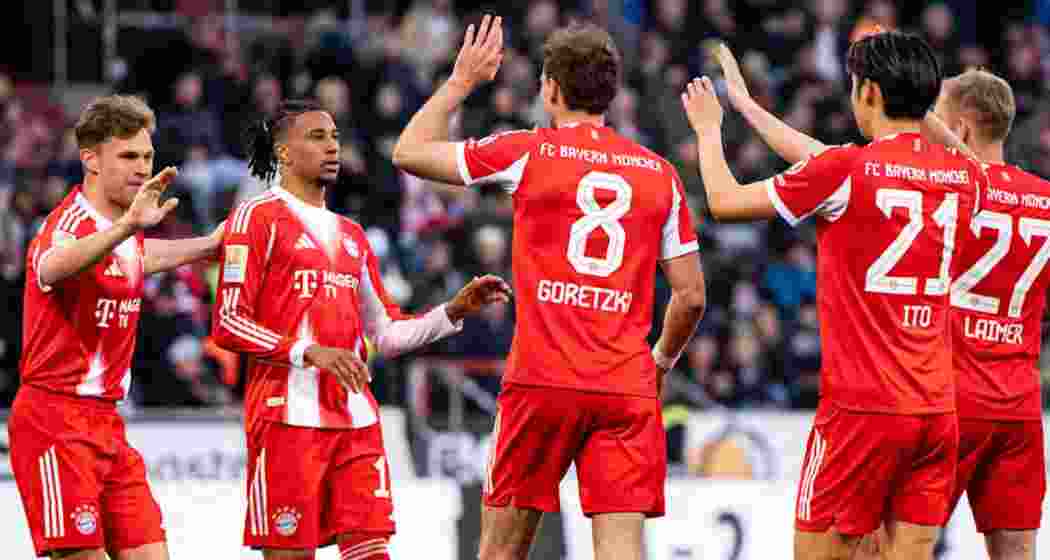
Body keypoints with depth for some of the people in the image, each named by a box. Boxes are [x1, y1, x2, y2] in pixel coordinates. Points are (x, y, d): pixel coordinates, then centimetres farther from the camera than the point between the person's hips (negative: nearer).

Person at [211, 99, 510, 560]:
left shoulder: (350, 235, 21)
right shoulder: (258, 218, -1)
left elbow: (385, 334, 23)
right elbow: (227, 324, -10)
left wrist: (453, 311, 8)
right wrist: (309, 352, -20)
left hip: (356, 418, 6)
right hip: (289, 413, -6)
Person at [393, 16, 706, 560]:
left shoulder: (529, 152, 0)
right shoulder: (660, 174, 9)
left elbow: (408, 153, 10)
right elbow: (691, 296, 11)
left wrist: (462, 80, 22)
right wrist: (661, 360, 28)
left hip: (542, 382, -2)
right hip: (628, 390, 2)